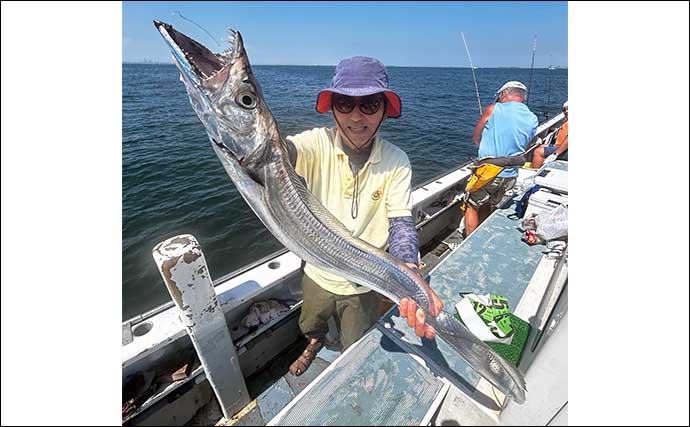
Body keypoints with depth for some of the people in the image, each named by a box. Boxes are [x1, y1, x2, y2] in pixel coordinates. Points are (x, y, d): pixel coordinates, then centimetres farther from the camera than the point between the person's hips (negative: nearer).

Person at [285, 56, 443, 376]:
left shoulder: (396, 161, -17)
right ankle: (315, 344, 69)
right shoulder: (317, 143, -19)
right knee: (310, 327, 32)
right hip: (318, 274, 1)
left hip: (365, 284, 0)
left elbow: (400, 222, -23)